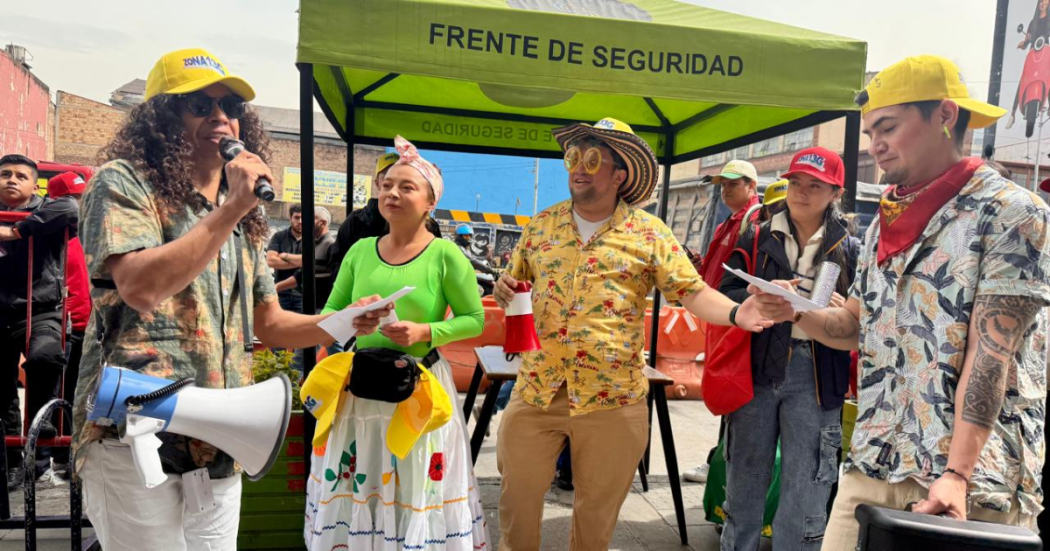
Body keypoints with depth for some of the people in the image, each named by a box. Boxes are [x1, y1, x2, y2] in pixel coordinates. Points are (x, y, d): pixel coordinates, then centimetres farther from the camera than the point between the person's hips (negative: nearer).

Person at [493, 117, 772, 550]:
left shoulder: (648, 233, -3)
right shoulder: (541, 225, 7)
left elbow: (691, 291, -5)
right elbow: (514, 281, 16)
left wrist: (735, 313, -24)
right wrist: (504, 290, -7)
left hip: (612, 398, -2)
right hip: (537, 390, 3)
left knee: (598, 508, 16)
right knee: (517, 497, 15)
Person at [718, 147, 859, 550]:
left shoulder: (850, 248, 5)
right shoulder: (757, 238, 7)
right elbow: (725, 297, 0)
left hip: (815, 376, -1)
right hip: (756, 369, 1)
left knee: (804, 494, 4)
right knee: (744, 480, 12)